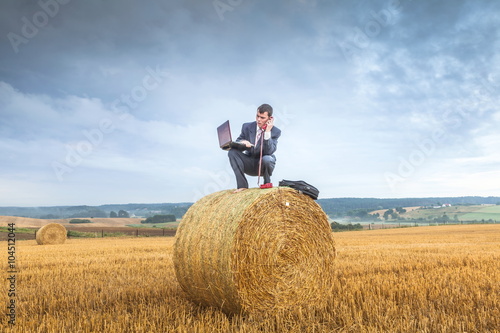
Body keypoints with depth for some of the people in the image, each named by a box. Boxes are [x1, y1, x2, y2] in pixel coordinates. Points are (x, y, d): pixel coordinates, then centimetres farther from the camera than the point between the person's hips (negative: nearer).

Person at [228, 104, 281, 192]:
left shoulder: (275, 131, -11)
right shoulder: (247, 127, -3)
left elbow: (269, 151, -23)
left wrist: (267, 132, -29)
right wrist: (242, 143, -25)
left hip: (263, 165, -3)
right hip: (249, 164, 3)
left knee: (266, 159, -37)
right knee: (232, 152, -22)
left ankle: (267, 182, -4)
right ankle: (242, 185, -19)